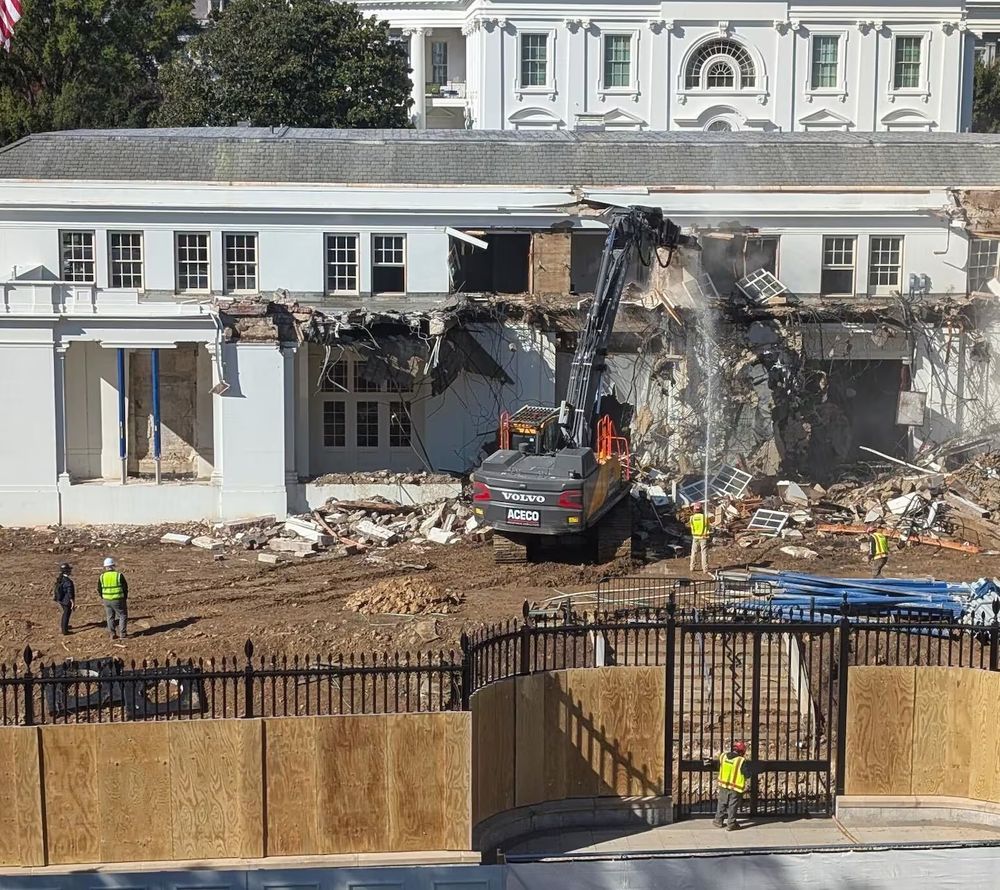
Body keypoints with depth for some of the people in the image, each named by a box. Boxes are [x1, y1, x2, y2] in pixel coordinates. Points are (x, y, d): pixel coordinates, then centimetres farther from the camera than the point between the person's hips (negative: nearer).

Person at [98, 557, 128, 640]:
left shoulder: (102, 576, -4)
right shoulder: (119, 575, -13)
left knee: (110, 617, 16)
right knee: (123, 616, 10)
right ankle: (122, 634, 6)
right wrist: (125, 598, 9)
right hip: (118, 600, -3)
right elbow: (125, 588, -7)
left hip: (107, 600, 3)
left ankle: (112, 634, 16)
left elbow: (99, 589, 4)